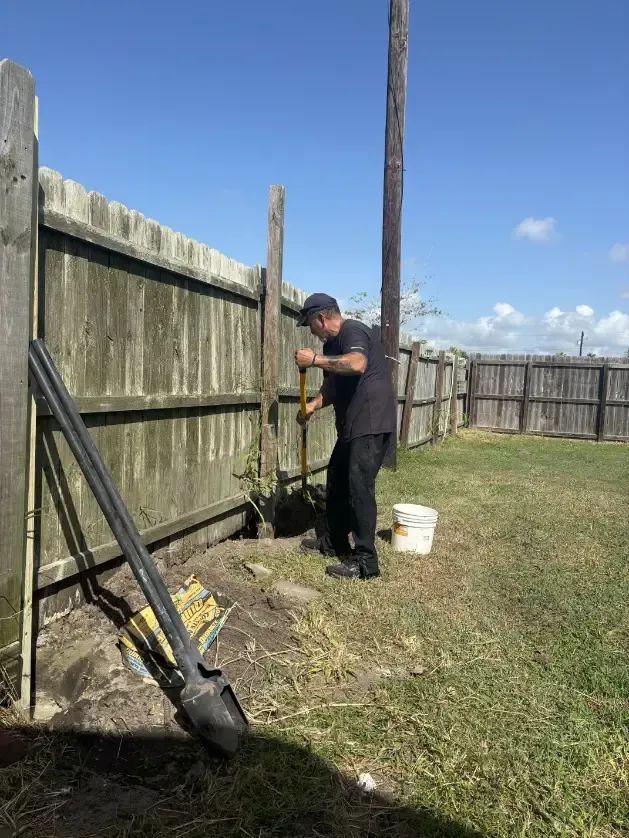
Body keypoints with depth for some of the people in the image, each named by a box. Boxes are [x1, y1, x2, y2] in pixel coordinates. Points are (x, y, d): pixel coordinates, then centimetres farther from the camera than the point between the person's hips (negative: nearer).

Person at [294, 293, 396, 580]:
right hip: (352, 425, 11)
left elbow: (358, 364, -34)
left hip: (371, 424, -11)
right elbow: (332, 387, 22)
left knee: (359, 488, -10)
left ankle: (365, 562, -3)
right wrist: (312, 406, 5)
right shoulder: (332, 344, 18)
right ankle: (334, 542, 30)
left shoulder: (352, 331, -12)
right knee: (336, 481, 16)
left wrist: (315, 359, -26)